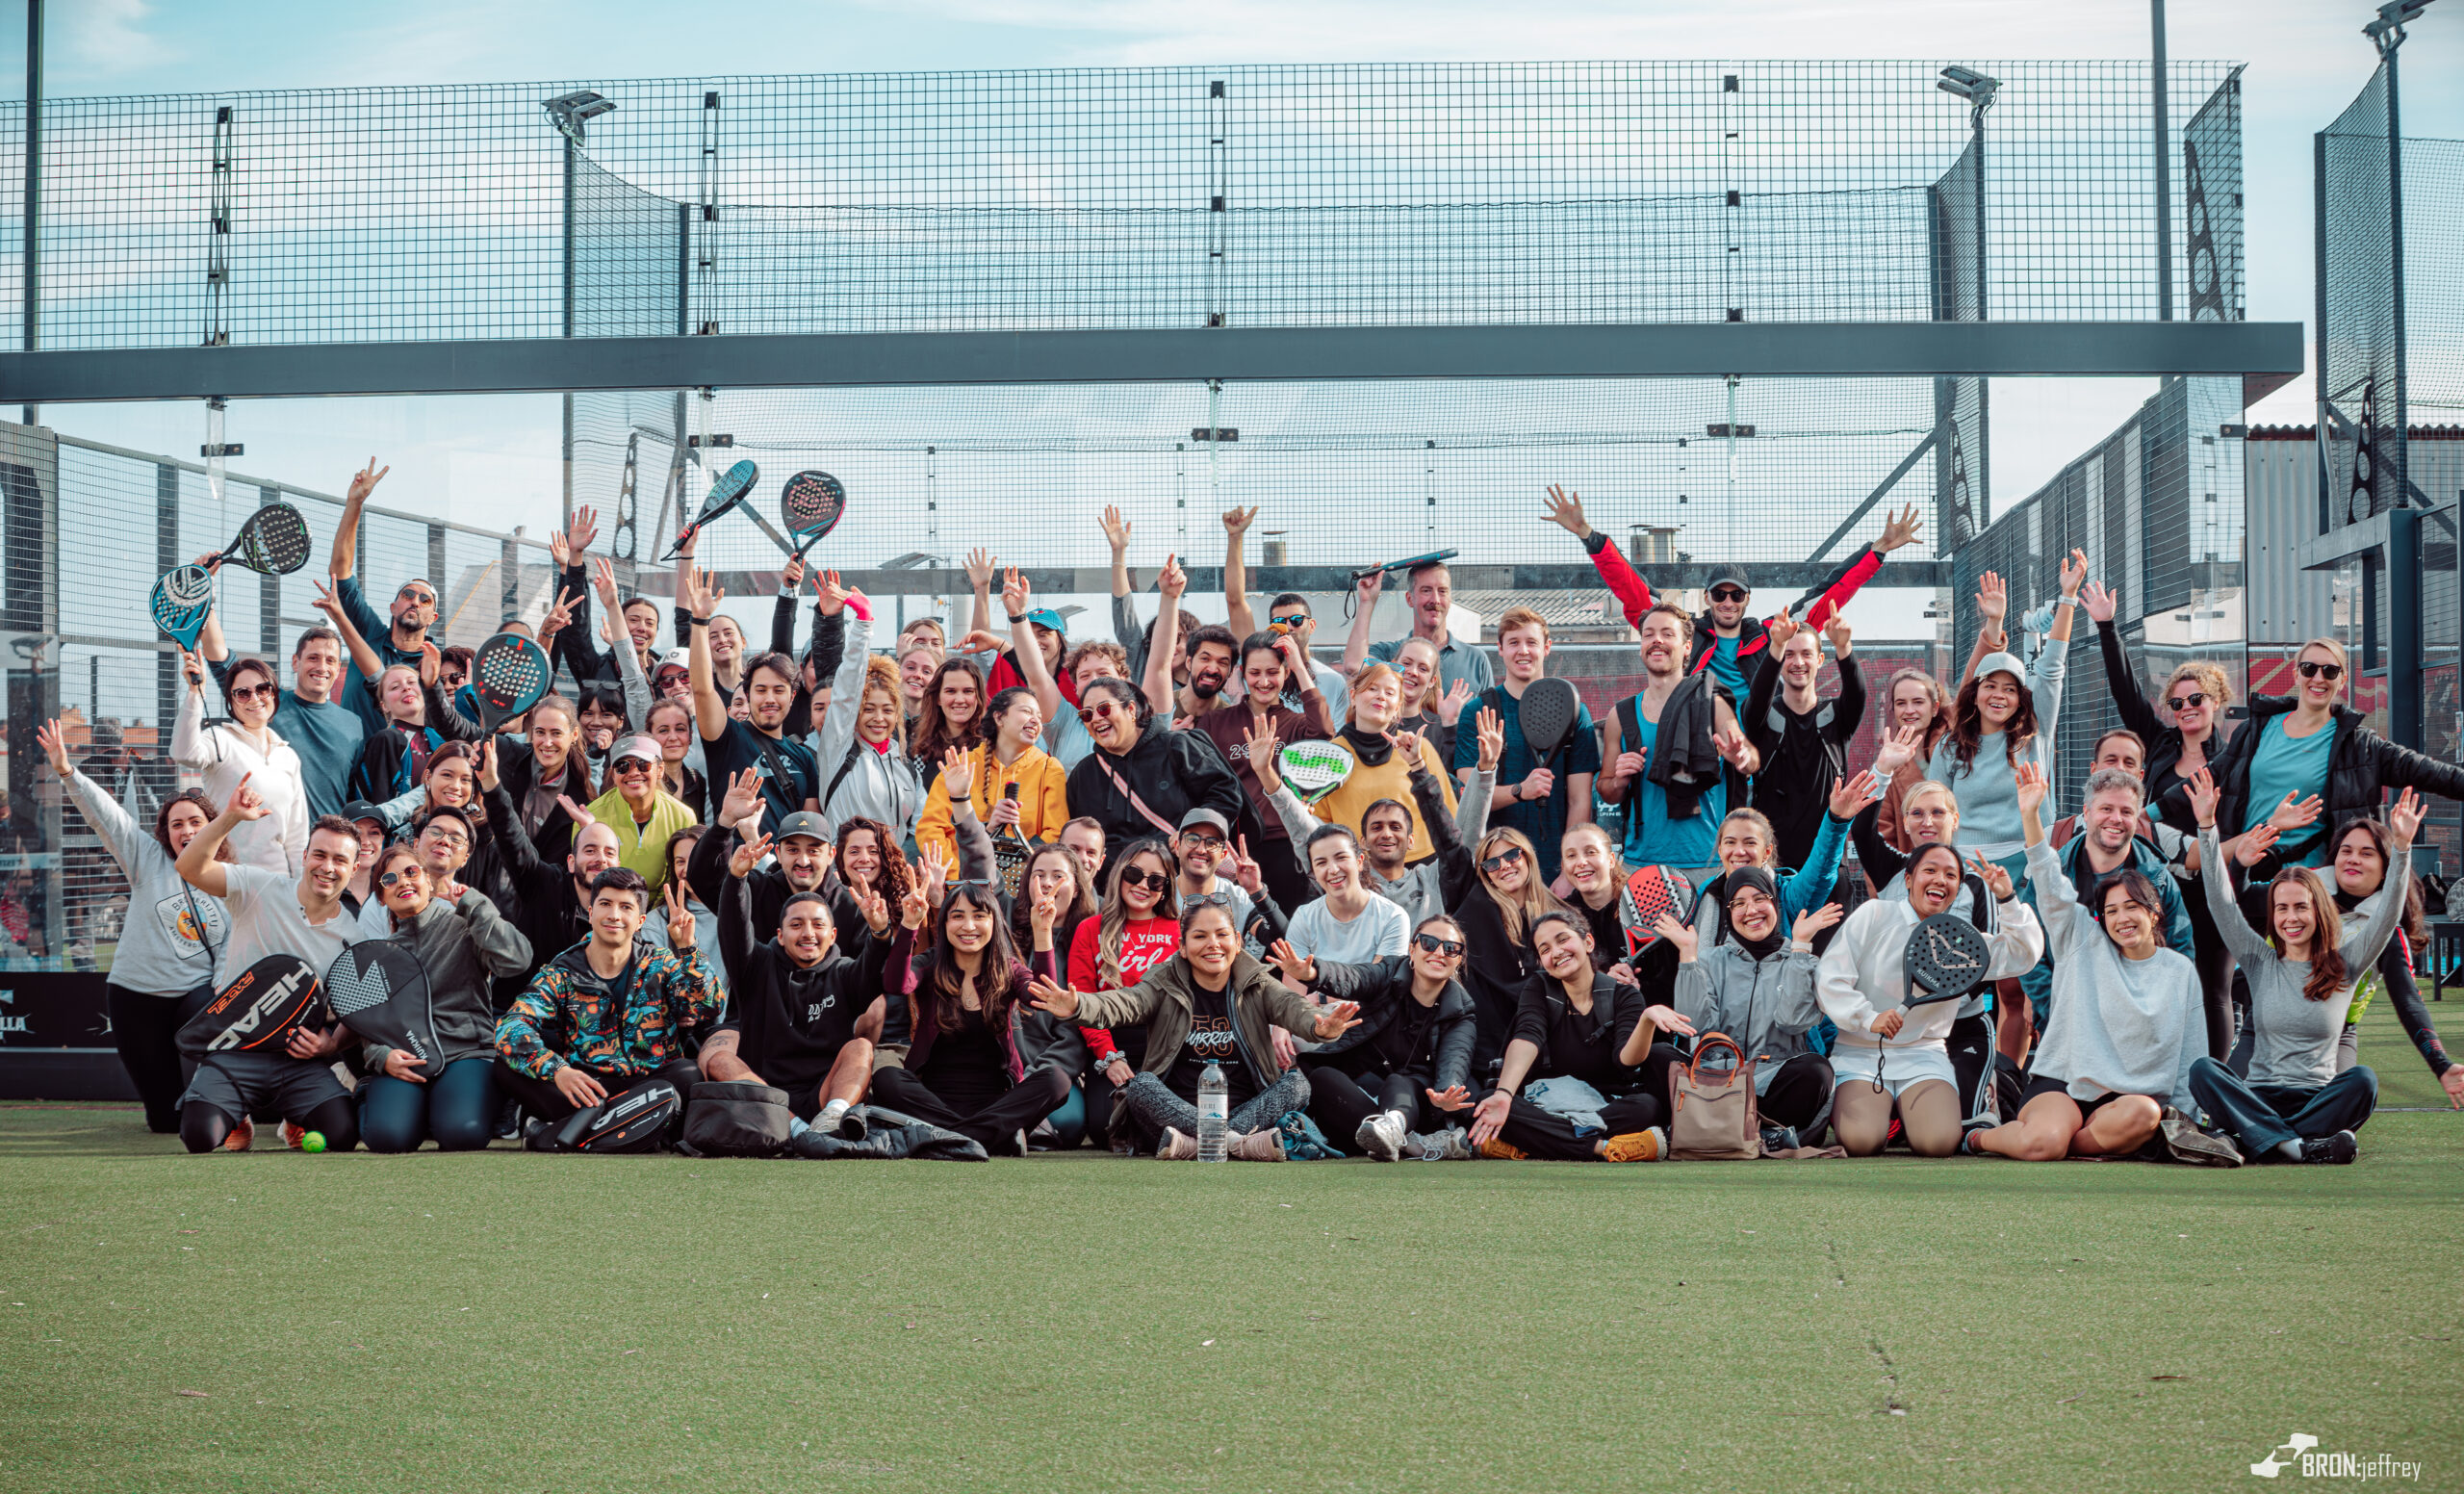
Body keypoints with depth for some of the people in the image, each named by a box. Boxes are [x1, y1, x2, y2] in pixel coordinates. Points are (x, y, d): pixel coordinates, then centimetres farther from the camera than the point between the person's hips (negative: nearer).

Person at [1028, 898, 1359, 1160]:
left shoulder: (1256, 985, 5)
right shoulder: (1167, 984, 4)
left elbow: (1292, 1008, -15)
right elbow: (1123, 1004, -15)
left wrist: (1320, 1027, -41)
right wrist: (1077, 1008, -39)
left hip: (1247, 1110, 1)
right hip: (1176, 1110, -1)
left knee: (1297, 1082, -23)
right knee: (1141, 1083, -27)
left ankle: (1194, 1143, -36)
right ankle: (1239, 1142, -39)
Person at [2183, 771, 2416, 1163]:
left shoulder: (2345, 966, 9)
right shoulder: (2260, 961, 11)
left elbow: (2387, 914, -1)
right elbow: (2220, 901, 4)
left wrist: (2401, 847, -13)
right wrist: (2207, 827, -4)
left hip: (2318, 1098, 0)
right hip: (2259, 1096, 0)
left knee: (2362, 1080, -32)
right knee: (2203, 1070, -28)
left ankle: (2243, 1140, -37)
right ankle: (2295, 1145, -42)